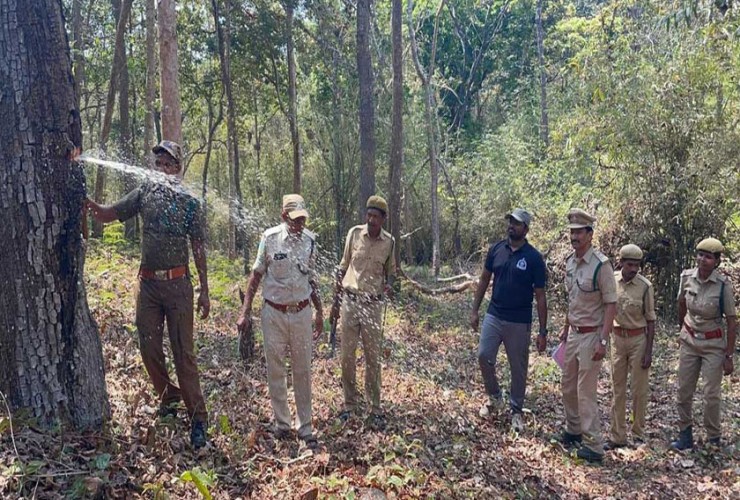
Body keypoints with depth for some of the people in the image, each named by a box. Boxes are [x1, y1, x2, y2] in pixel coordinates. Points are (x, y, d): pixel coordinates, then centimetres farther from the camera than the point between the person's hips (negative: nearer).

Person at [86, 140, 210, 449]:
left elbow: (199, 248, -1)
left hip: (177, 283, -4)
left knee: (183, 353, -4)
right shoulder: (145, 193, 6)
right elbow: (106, 215, 7)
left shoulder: (189, 201, -2)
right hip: (148, 282, 4)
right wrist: (85, 201, -14)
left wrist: (204, 291, -4)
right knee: (149, 349, 8)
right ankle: (168, 397, 30)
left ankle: (198, 418, 2)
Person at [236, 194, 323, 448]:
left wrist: (319, 313, 14)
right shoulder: (270, 237, -7)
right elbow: (257, 274, 1)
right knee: (275, 370, 7)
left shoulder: (310, 240, 0)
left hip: (301, 313, 2)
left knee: (302, 371, 7)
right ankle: (281, 423, 22)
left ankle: (305, 427, 16)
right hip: (273, 313, -1)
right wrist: (245, 311, -2)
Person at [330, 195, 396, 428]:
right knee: (347, 356, 5)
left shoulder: (389, 242, -2)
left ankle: (375, 408, 16)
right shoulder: (354, 233, -3)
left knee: (373, 358, 6)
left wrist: (389, 284, -12)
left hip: (373, 305, 0)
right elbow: (342, 268, 5)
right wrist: (335, 302, 5)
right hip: (349, 301, 0)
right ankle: (350, 404, 20)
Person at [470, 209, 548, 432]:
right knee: (484, 356, -3)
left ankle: (516, 411, 26)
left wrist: (543, 332, -7)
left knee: (518, 367, 7)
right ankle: (494, 397, 23)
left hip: (519, 322, -3)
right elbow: (484, 280, 11)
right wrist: (474, 310, 6)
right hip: (494, 316, 3)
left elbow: (540, 297, -7)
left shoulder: (534, 258, -10)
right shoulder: (496, 249, 0)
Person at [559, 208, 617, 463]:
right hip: (573, 333, 8)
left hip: (592, 335, -8)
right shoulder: (570, 261, 6)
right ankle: (573, 430, 36)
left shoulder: (600, 264, -18)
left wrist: (603, 341, -21)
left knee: (585, 391, -3)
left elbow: (611, 305, -17)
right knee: (568, 385, 17)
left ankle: (594, 446, 8)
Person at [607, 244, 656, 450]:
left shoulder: (645, 286, -11)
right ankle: (617, 436, 17)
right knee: (618, 388, 8)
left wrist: (649, 351, -8)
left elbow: (650, 319, -6)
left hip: (638, 338, -3)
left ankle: (638, 434, 22)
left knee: (639, 389, 6)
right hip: (617, 337, 3)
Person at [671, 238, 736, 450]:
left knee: (711, 395, 1)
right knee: (683, 391, 9)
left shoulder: (723, 284, -17)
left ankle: (714, 440, 18)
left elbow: (732, 321, -12)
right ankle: (685, 434, 24)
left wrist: (729, 356, -11)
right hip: (689, 342, 4)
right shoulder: (687, 277, -7)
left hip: (714, 345, -4)